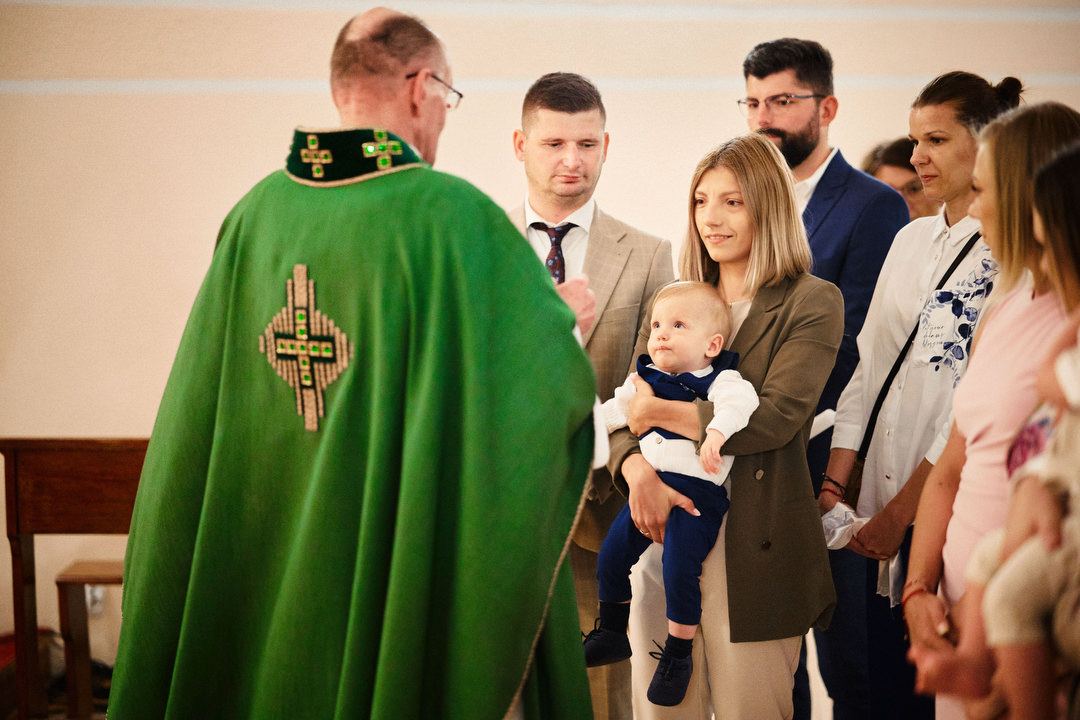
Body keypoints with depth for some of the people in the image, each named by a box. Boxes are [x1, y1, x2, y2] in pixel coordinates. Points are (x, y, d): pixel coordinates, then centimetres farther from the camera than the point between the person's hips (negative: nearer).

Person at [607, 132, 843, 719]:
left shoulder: (812, 302, 0)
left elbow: (774, 417, -13)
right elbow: (626, 407, 6)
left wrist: (659, 412, -10)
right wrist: (637, 471, -15)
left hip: (753, 548, -4)